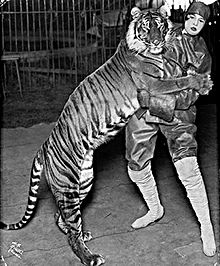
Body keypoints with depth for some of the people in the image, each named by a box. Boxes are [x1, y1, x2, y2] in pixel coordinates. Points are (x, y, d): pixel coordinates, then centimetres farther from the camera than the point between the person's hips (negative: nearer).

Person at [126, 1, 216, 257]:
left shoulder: (203, 55, 8)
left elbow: (194, 92, 1)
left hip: (177, 112, -2)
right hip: (142, 108, 2)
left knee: (187, 167, -16)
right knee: (136, 168, 8)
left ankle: (206, 226, 2)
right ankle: (155, 209, 35)